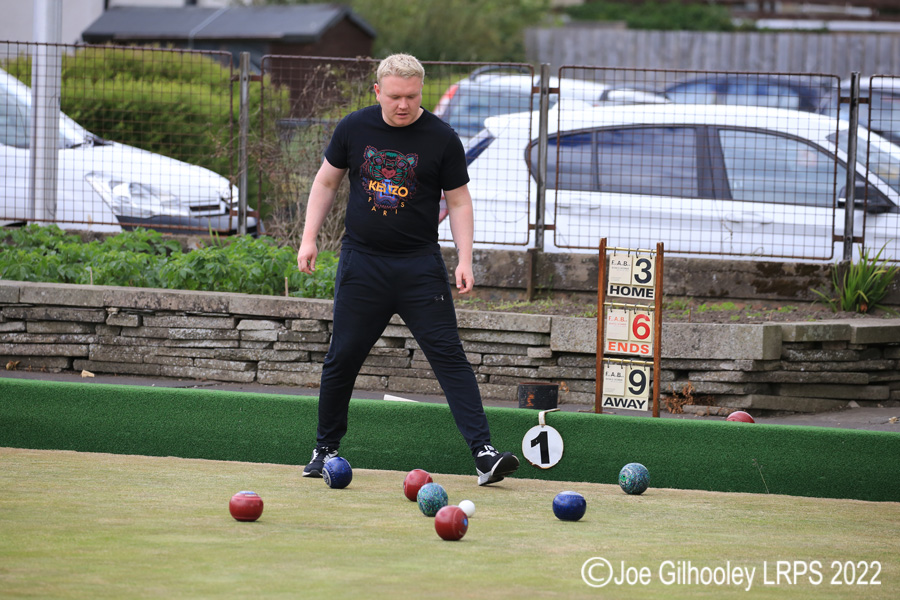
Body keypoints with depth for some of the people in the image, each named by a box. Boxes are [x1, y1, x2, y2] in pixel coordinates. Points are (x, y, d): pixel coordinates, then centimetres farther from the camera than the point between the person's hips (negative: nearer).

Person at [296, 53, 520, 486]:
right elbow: (327, 181, 13)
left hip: (420, 265, -2)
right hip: (361, 262, 2)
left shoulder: (442, 139, -5)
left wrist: (465, 260, -9)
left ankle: (483, 453, -16)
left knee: (449, 355, -10)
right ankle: (325, 449, 23)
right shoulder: (353, 129, 1)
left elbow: (459, 201, 1)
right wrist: (309, 238, 6)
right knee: (342, 358, 6)